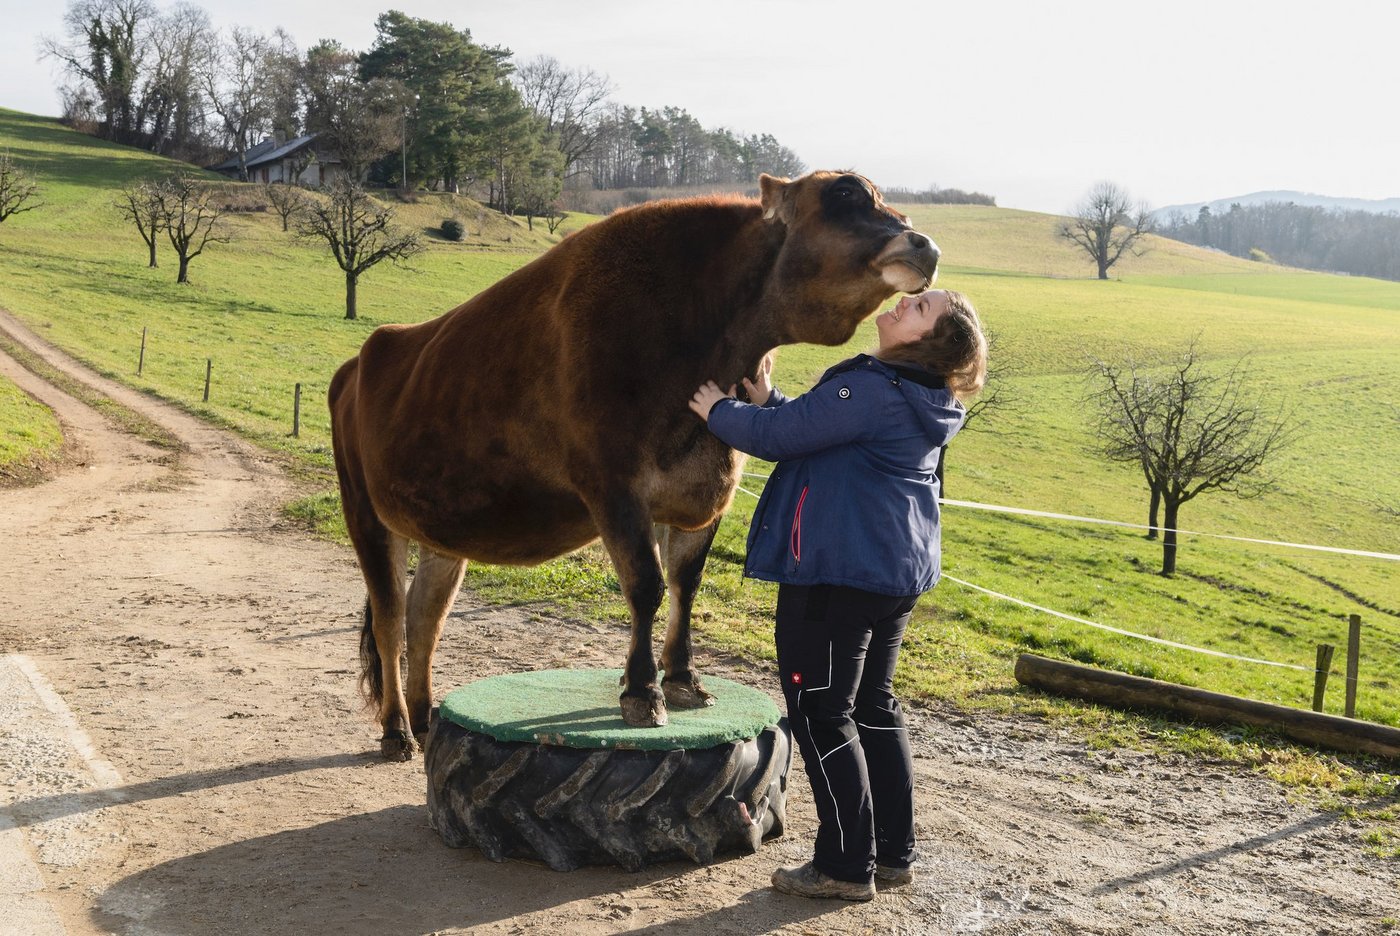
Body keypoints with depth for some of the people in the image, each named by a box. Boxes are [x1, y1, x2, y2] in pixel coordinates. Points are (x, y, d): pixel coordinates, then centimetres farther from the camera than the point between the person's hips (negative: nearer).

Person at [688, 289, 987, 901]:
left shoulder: (869, 390, -21)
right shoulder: (918, 401, 10)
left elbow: (776, 436, -17)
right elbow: (813, 429, 17)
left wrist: (719, 411, 0)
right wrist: (767, 398, 8)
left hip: (838, 575, -10)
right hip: (897, 574, 10)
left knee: (822, 714, 0)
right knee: (872, 707, 17)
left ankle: (846, 865, 7)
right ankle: (893, 853, 24)